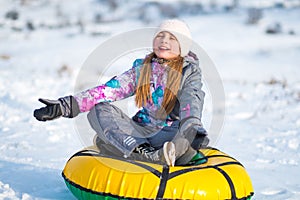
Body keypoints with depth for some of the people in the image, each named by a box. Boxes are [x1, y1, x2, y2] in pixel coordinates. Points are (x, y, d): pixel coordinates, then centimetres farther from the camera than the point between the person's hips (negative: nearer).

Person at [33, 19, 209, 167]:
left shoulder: (190, 72, 5)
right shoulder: (141, 69, 13)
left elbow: (192, 102, -15)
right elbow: (109, 90, 2)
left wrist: (192, 126, -39)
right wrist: (67, 105, -11)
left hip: (172, 132, -3)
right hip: (142, 131, 3)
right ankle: (146, 154, -41)